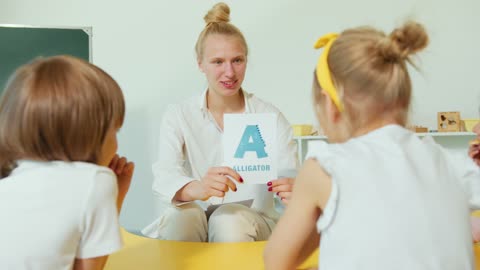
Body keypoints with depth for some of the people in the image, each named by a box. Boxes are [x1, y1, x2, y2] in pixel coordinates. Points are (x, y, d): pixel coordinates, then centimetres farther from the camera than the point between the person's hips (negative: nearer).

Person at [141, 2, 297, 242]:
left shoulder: (270, 117, 1)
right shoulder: (178, 116, 1)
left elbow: (291, 176, -10)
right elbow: (164, 177, -16)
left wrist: (292, 191, -37)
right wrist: (195, 188, -42)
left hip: (251, 225, 0)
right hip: (191, 224, 1)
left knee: (231, 219, -34)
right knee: (182, 215, -33)